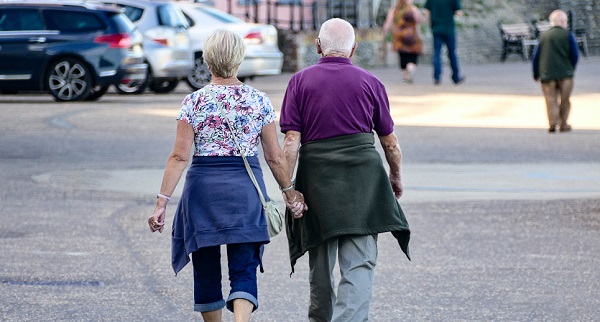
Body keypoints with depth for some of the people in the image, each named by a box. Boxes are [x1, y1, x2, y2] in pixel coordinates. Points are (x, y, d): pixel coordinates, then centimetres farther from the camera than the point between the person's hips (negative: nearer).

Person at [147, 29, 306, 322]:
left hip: (203, 186, 0)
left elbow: (179, 157, -8)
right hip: (246, 188, 0)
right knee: (244, 269, 0)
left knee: (206, 268, 14)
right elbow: (275, 157, 3)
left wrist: (162, 202, -7)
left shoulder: (194, 102, -3)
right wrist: (290, 193, 16)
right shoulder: (258, 101, 0)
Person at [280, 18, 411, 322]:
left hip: (317, 177, 1)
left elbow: (291, 141, -5)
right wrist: (396, 177, 27)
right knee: (360, 262, -5)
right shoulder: (370, 83, 4)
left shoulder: (300, 81, 3)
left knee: (321, 263, 15)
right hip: (363, 180, -1)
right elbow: (390, 142, 10)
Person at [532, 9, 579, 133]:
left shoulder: (543, 36, 8)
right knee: (564, 100, 10)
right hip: (565, 73, -2)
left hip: (547, 74, 2)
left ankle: (553, 122, -19)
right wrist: (571, 69, 17)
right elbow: (575, 55, -2)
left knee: (551, 99, 0)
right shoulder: (568, 35, -2)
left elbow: (536, 56, 8)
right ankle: (563, 125, 13)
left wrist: (536, 74, 18)